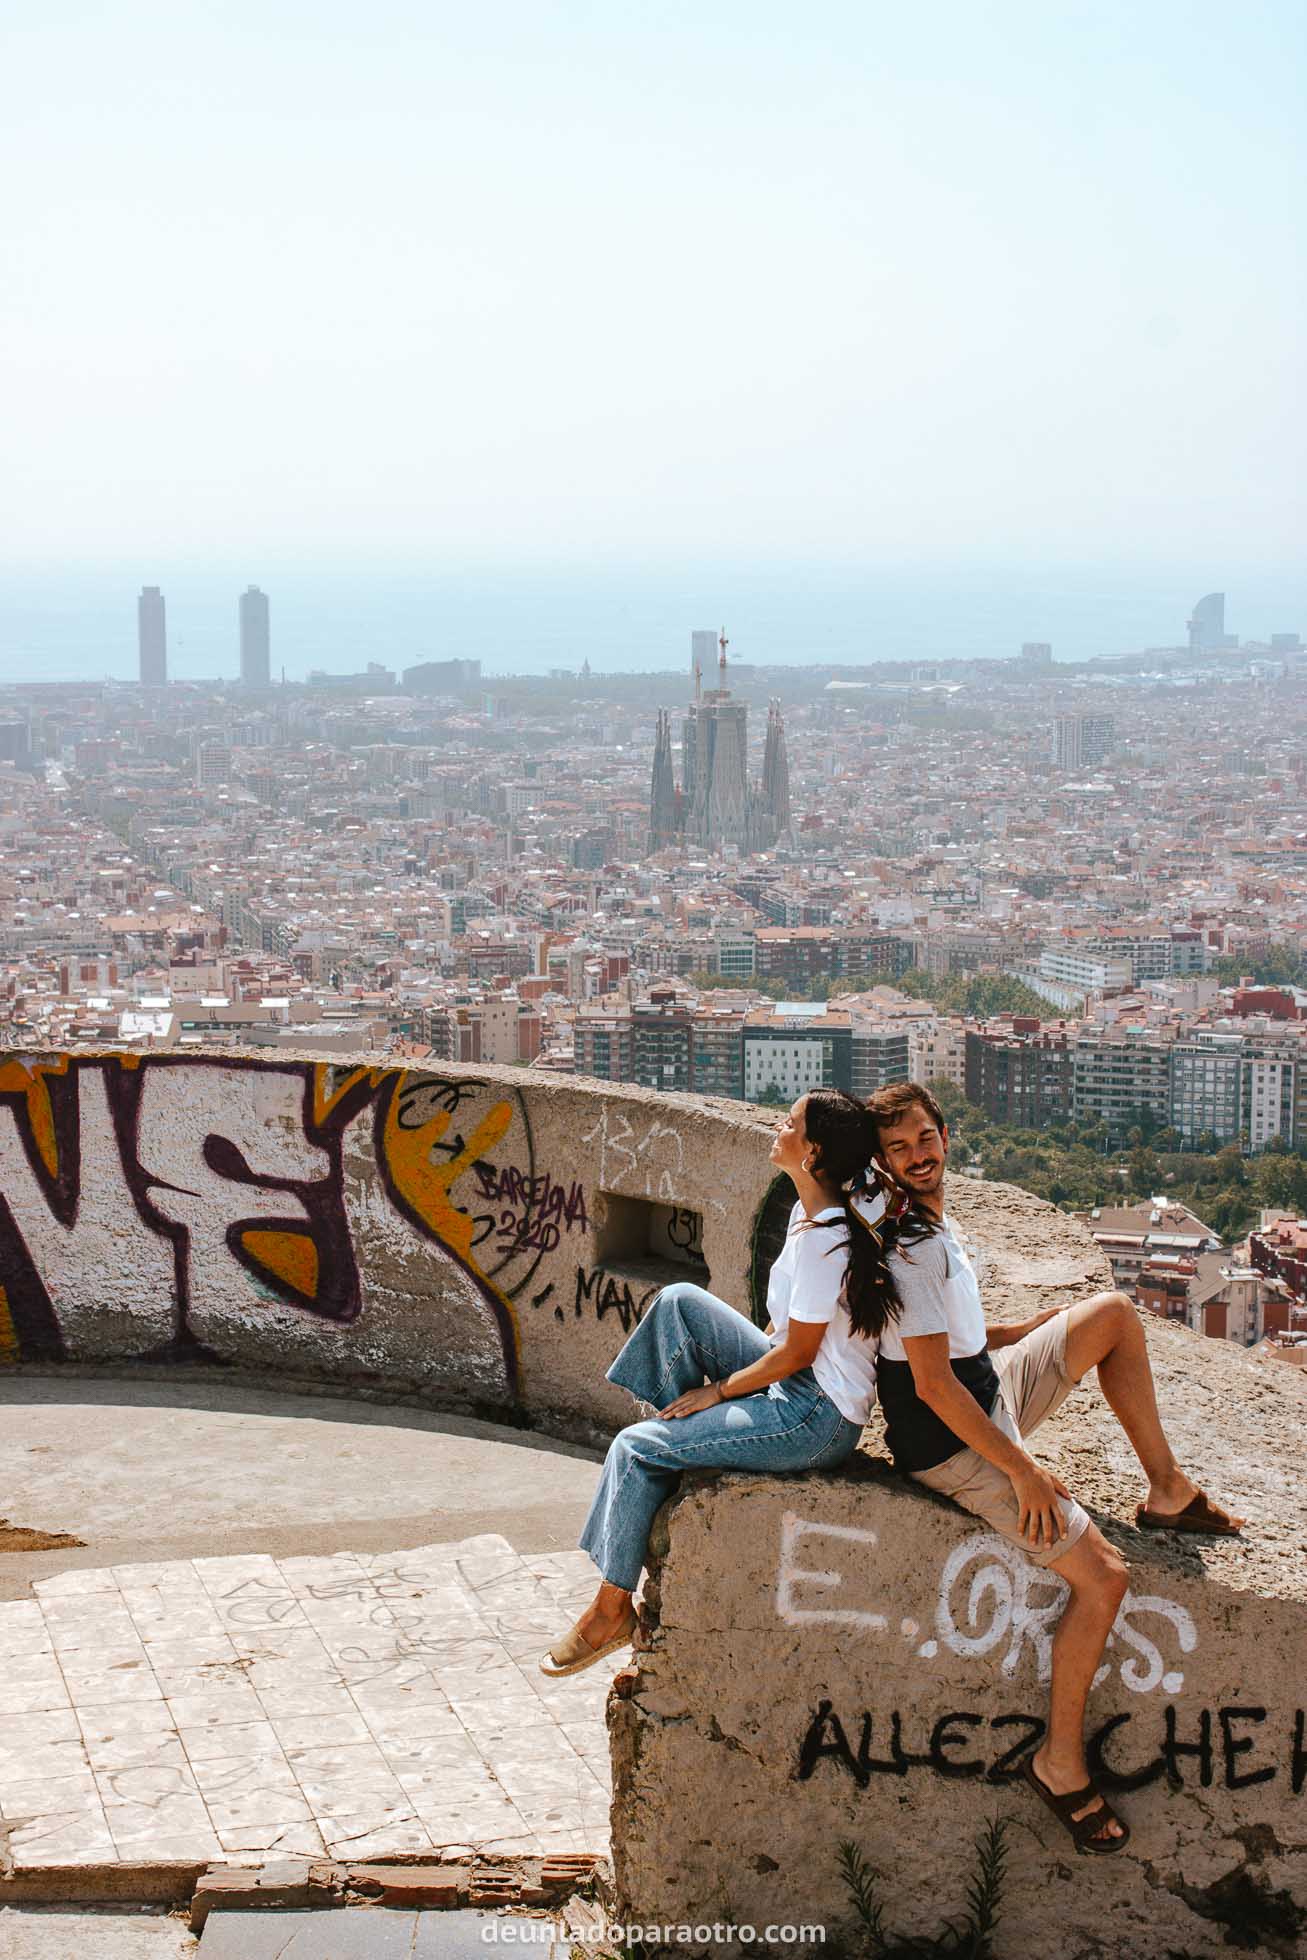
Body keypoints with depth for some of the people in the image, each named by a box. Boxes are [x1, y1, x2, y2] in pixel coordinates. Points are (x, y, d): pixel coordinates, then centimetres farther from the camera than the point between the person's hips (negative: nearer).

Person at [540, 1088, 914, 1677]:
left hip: (817, 1419, -9)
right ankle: (684, 1440, 13)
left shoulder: (823, 1236, -25)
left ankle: (612, 1608, 5)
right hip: (800, 1385, 9)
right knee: (679, 1301, 6)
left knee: (635, 1448, -8)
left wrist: (718, 1389, -8)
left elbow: (798, 1351, -20)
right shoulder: (810, 1209, 4)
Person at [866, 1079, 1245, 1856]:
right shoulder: (910, 1247, -25)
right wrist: (1023, 1470, -23)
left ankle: (1168, 1491, 20)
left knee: (1116, 1313, 15)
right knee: (1104, 1576, -14)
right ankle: (1061, 1763, -2)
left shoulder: (935, 1222, 7)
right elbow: (933, 1384, -27)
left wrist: (1026, 1332, 14)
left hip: (992, 1390, 10)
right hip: (956, 1444, -10)